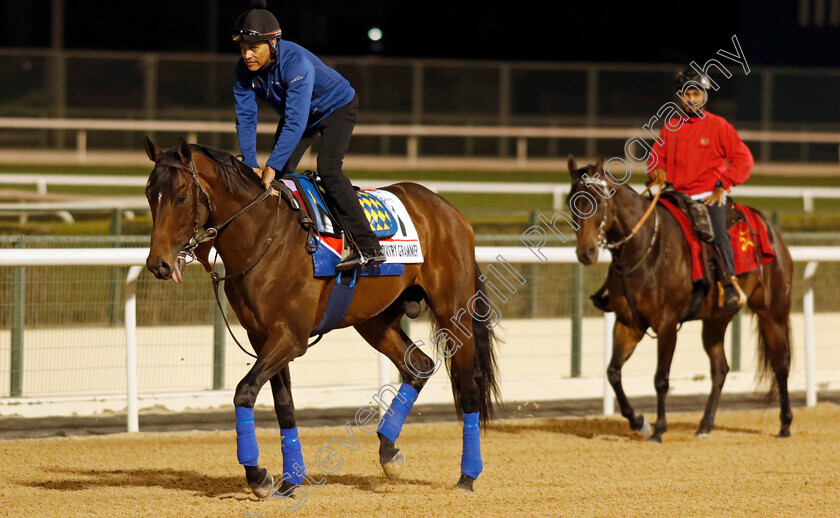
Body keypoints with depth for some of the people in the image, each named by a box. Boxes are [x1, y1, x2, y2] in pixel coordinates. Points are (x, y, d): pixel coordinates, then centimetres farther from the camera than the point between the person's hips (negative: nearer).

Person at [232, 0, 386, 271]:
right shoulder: (245, 70, -20)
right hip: (295, 112, 7)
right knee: (278, 175, -4)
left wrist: (271, 166, -48)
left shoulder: (296, 62, -40)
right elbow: (246, 117, -16)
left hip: (337, 107, -7)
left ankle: (368, 247, -28)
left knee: (328, 168, -25)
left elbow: (296, 122, -45)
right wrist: (250, 165, -27)